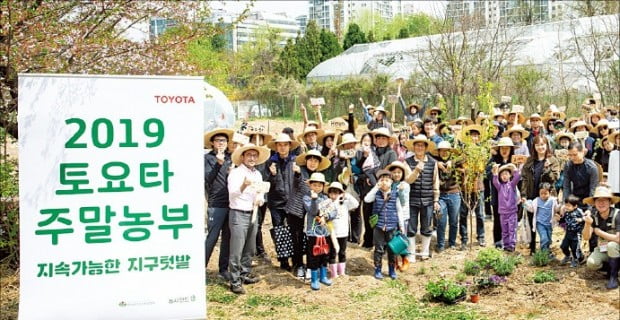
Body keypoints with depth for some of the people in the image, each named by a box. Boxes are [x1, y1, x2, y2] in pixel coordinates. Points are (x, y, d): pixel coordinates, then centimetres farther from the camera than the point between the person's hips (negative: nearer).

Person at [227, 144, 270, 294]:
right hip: (238, 214, -7)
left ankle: (245, 274, 28)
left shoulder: (258, 174, 13)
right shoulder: (235, 172, -9)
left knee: (250, 249, 14)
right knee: (237, 250, -6)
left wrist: (260, 198, -6)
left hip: (253, 214, 7)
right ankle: (235, 281, 0)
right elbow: (232, 193, -22)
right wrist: (243, 186, -42)